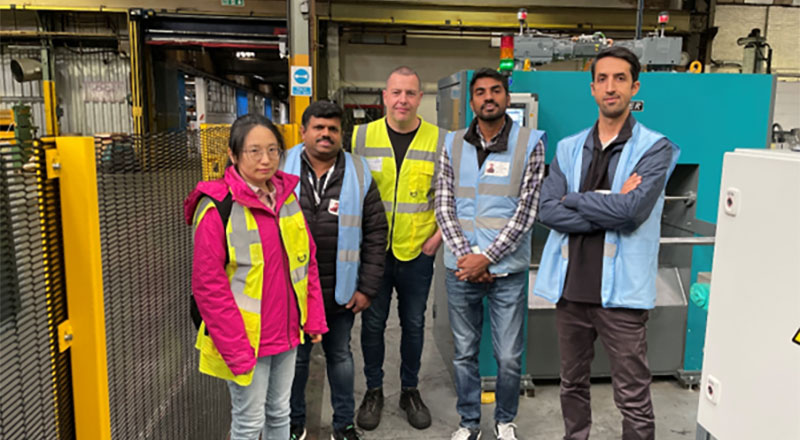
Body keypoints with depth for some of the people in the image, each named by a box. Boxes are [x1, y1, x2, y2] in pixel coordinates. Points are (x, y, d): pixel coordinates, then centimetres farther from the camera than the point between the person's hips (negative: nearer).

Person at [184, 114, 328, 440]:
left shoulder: (286, 196, 3)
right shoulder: (218, 207, -17)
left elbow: (306, 260, 9)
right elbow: (208, 284, -17)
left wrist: (314, 317, 6)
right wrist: (235, 347, -18)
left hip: (286, 331, 6)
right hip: (245, 339, -6)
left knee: (279, 413, 21)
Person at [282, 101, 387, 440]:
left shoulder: (359, 174, -2)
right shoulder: (282, 170, -3)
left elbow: (375, 233, -1)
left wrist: (368, 287, -5)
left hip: (341, 292, 1)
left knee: (340, 356, 17)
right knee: (295, 357, 15)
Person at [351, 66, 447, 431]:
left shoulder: (439, 140, -2)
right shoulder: (361, 137, -2)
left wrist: (438, 236, -4)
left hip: (418, 252, 0)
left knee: (414, 324, 13)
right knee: (373, 323, 11)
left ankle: (410, 390, 32)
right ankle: (373, 390, 30)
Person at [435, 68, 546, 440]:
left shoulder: (530, 144, -3)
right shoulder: (453, 145, 5)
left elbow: (526, 211, -8)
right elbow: (443, 205, 2)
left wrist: (486, 258, -12)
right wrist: (463, 255, -10)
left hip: (507, 270, -2)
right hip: (461, 269, 2)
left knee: (509, 357, 7)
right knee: (464, 353, 13)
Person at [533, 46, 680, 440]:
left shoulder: (654, 148, -3)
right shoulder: (569, 148, 8)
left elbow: (630, 209, -19)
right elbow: (547, 211, -5)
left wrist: (574, 199, -6)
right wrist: (609, 207, -13)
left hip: (620, 290, -4)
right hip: (570, 285, 4)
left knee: (633, 399, 4)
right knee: (572, 384, 18)